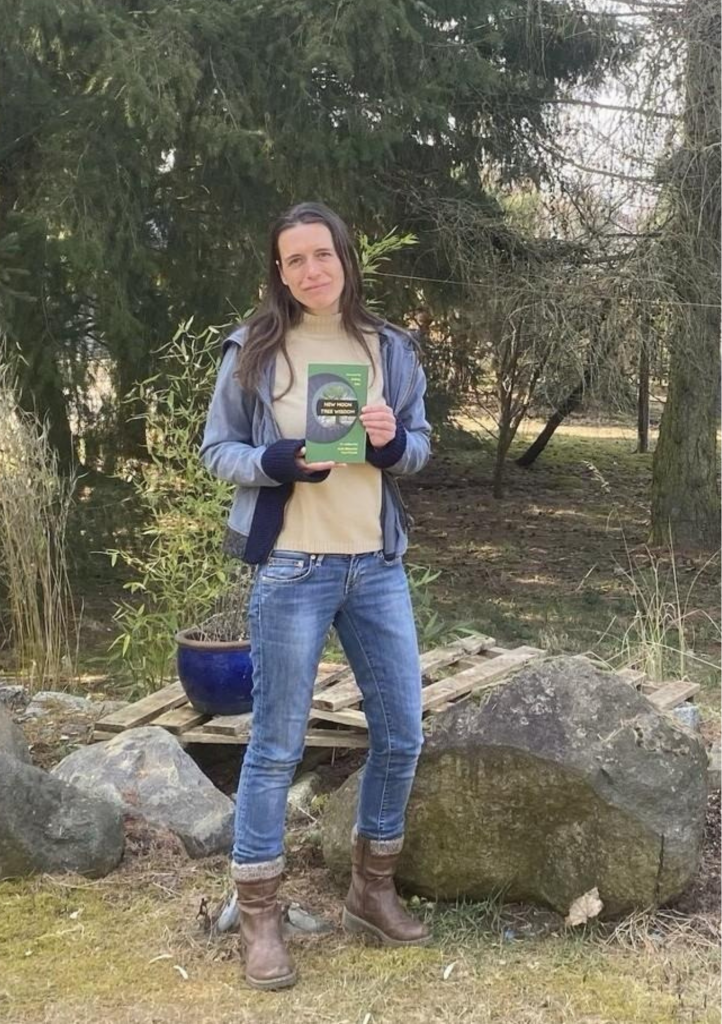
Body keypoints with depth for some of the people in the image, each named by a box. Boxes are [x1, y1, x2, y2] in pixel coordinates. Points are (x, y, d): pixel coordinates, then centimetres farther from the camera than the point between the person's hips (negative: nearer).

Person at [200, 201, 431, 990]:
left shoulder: (390, 348, 6)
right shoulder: (253, 349, -3)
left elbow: (420, 446, 13)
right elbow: (216, 450, 0)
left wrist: (394, 443, -11)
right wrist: (278, 462, -19)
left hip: (378, 566, 4)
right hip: (291, 569, -4)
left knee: (401, 736, 10)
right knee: (276, 747, 3)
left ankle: (372, 890, 31)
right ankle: (258, 917, 18)